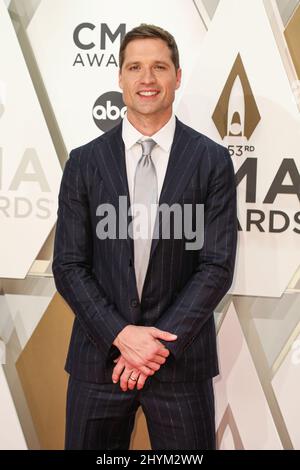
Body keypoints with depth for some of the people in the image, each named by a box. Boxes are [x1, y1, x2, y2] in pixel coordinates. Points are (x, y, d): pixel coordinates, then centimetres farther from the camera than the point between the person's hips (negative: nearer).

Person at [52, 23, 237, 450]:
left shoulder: (212, 161, -2)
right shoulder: (84, 162, 1)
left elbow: (217, 265, -6)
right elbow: (68, 266, -1)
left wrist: (163, 341, -13)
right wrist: (120, 334, -12)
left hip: (181, 358, -1)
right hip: (99, 354, 1)